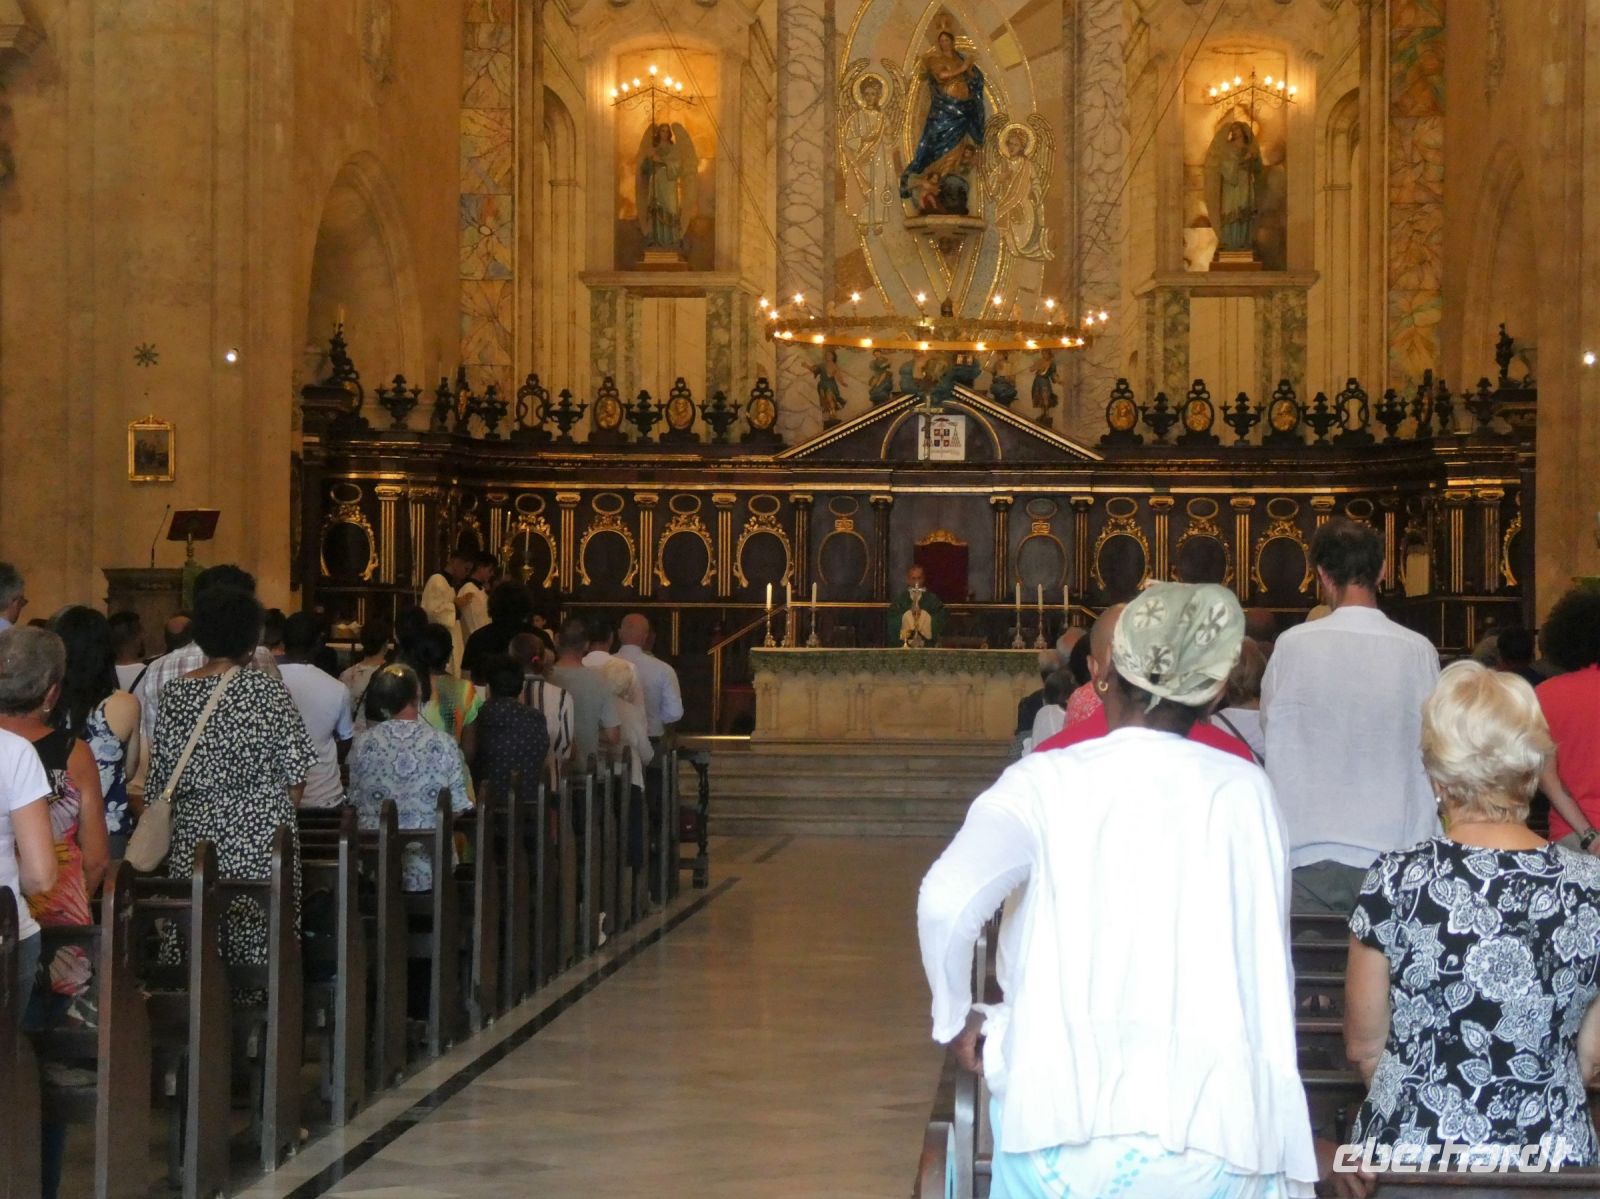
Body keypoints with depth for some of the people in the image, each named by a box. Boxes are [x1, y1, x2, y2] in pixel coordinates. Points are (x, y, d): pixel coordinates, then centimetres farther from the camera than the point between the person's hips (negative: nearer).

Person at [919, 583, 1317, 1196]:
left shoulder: (1047, 782, 2)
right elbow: (1269, 966, 7)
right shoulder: (1246, 791, 6)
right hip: (1218, 1138, 2)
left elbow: (946, 901, -14)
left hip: (1070, 1128, -1)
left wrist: (955, 1018, 4)